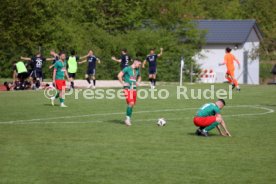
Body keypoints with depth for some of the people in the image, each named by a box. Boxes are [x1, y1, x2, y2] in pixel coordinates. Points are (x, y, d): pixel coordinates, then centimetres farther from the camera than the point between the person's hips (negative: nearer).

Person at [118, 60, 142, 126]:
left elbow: (139, 77, 34)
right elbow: (119, 75, -11)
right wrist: (123, 83, -11)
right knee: (131, 103, -19)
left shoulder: (137, 70, 14)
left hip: (134, 89, 7)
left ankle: (128, 119, 15)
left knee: (132, 104, 5)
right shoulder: (127, 69, -7)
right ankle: (128, 118, -7)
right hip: (128, 88, -7)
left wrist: (138, 82, 15)